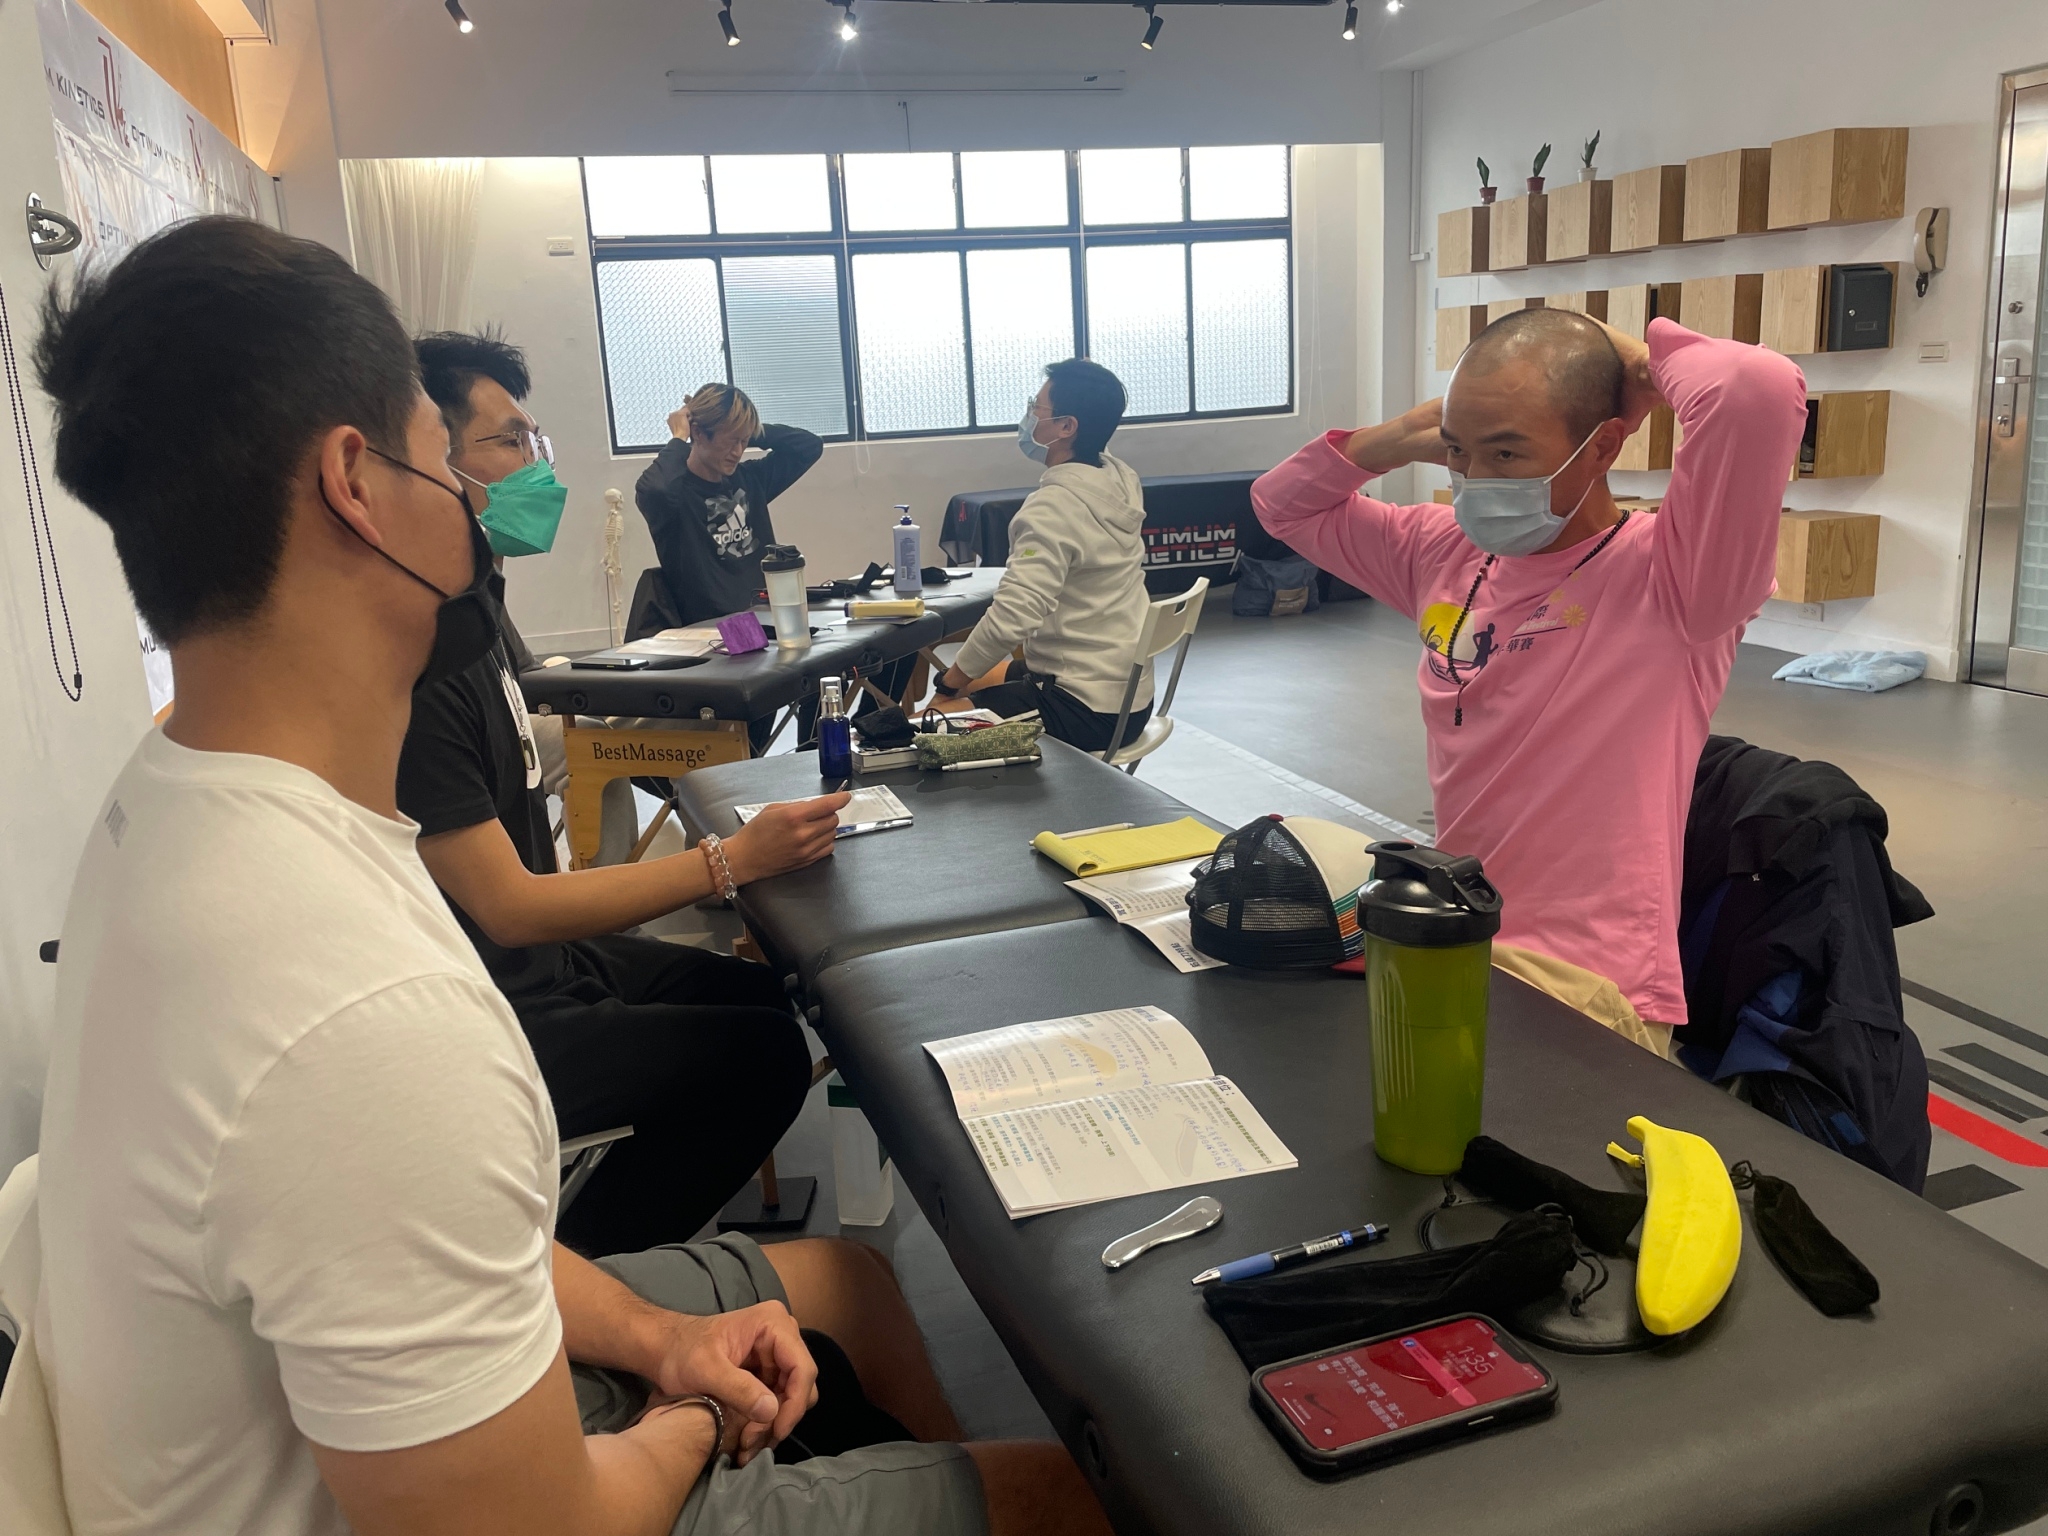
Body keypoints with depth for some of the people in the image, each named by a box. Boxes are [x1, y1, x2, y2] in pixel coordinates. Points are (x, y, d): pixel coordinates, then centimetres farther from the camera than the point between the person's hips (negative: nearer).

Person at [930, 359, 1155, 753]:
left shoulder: (1054, 506, -24)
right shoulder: (1121, 479, 3)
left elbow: (1011, 619, -29)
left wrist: (950, 683, -16)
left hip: (1087, 712, -10)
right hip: (1128, 690, 10)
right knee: (972, 679, 29)